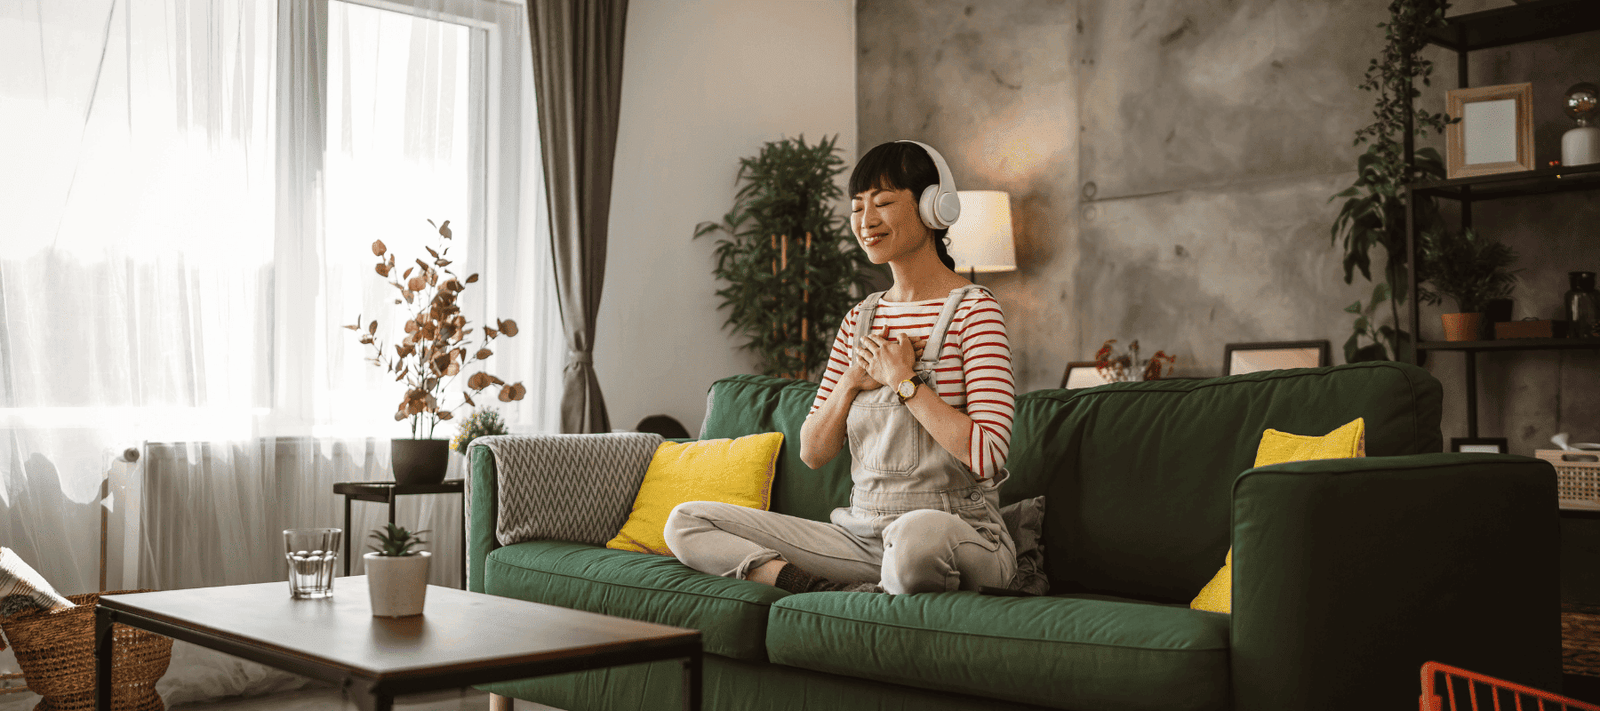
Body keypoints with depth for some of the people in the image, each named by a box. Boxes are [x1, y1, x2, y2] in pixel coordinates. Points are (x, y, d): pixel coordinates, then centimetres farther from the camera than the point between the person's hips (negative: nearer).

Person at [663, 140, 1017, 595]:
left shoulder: (974, 311, -6)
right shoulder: (859, 320, 14)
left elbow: (986, 455, -20)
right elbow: (813, 453, 11)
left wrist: (902, 378, -12)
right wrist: (850, 382, -6)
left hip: (961, 536, -7)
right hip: (861, 536, 7)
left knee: (917, 534, -45)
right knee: (687, 522, -3)